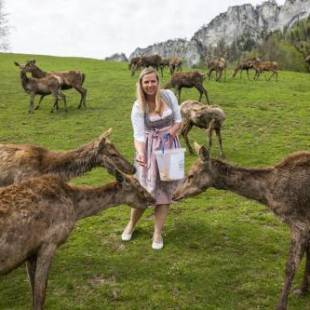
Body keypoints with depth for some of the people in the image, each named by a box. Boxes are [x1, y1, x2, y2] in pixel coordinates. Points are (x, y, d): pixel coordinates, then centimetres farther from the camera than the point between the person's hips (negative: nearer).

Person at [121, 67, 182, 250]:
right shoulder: (138, 107, -10)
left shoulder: (168, 95, -5)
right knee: (144, 189, 3)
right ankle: (132, 224, 30)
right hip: (150, 149, -2)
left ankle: (158, 233, 17)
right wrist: (140, 153, -35)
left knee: (165, 189, 4)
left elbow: (179, 120, 2)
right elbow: (139, 135, -16)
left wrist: (171, 132, -18)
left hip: (170, 147, 2)